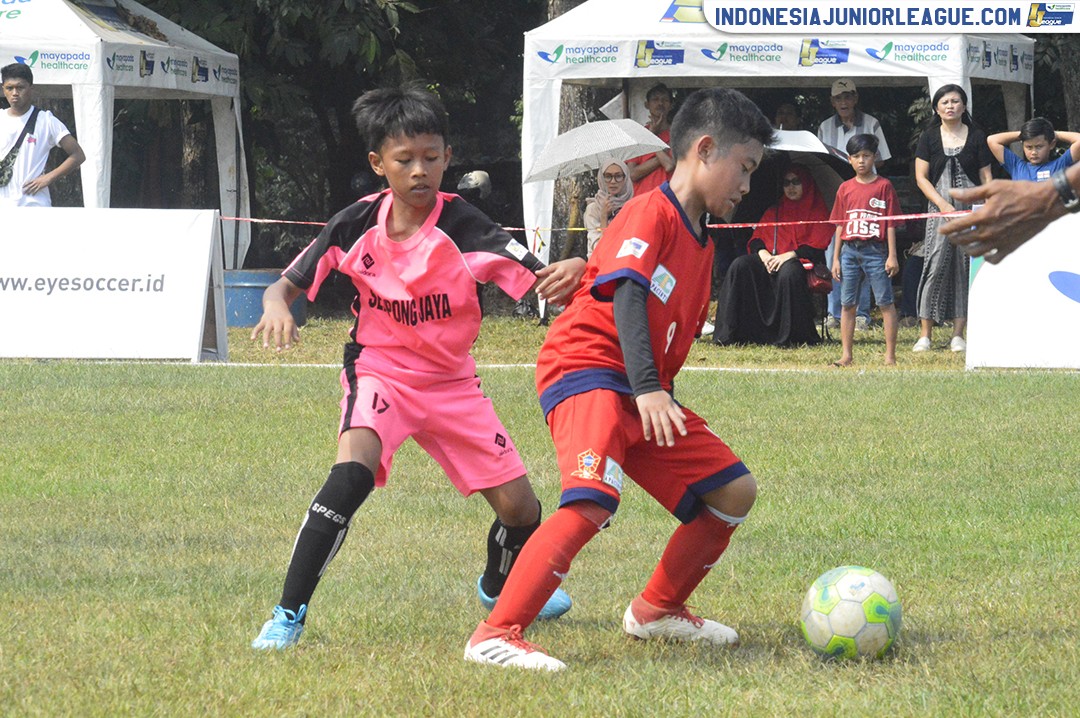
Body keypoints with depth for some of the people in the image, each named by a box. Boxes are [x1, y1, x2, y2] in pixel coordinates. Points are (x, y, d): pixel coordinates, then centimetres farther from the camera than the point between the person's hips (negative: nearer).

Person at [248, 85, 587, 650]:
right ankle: (288, 614, -23)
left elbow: (539, 279, -24)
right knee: (351, 474, -31)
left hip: (451, 382, 1)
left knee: (520, 509, 0)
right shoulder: (358, 224, -11)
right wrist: (276, 307, -26)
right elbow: (288, 283, -2)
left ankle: (499, 586, 37)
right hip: (378, 371, -1)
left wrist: (570, 273, -48)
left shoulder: (462, 226, -16)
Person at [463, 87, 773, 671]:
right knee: (594, 500, -32)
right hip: (587, 370, -10)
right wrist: (648, 389, -32)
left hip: (646, 396, 10)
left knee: (734, 492, 9)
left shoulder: (701, 244, 20)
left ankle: (658, 610, 25)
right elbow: (626, 295, -22)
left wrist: (667, 408, 18)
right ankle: (496, 634, -32)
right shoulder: (651, 213, -9)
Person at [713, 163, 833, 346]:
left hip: (803, 262, -5)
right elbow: (756, 239, 18)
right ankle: (727, 334, -30)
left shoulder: (817, 212, 9)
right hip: (770, 261, 5)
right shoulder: (774, 212, 25)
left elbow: (817, 247, -3)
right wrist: (762, 253, -6)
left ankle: (789, 336, -34)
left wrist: (790, 255, -16)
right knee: (740, 266, -25)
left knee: (789, 272, -42)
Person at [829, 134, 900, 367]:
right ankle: (846, 355, 12)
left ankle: (890, 355, -1)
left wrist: (892, 255, -8)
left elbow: (890, 223, -2)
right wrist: (835, 258, 9)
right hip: (850, 250, 4)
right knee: (847, 304, 6)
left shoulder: (883, 186, 0)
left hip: (875, 250, -4)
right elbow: (840, 225, 13)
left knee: (885, 302, -3)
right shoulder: (845, 189, 10)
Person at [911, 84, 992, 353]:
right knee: (936, 265, -9)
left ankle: (958, 334, 2)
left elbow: (986, 177, 9)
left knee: (966, 268, -2)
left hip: (971, 208, 1)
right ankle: (925, 334, -7)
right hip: (939, 209, -1)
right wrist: (943, 205, -9)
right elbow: (921, 177, 3)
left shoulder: (976, 137, 8)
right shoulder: (929, 138, 7)